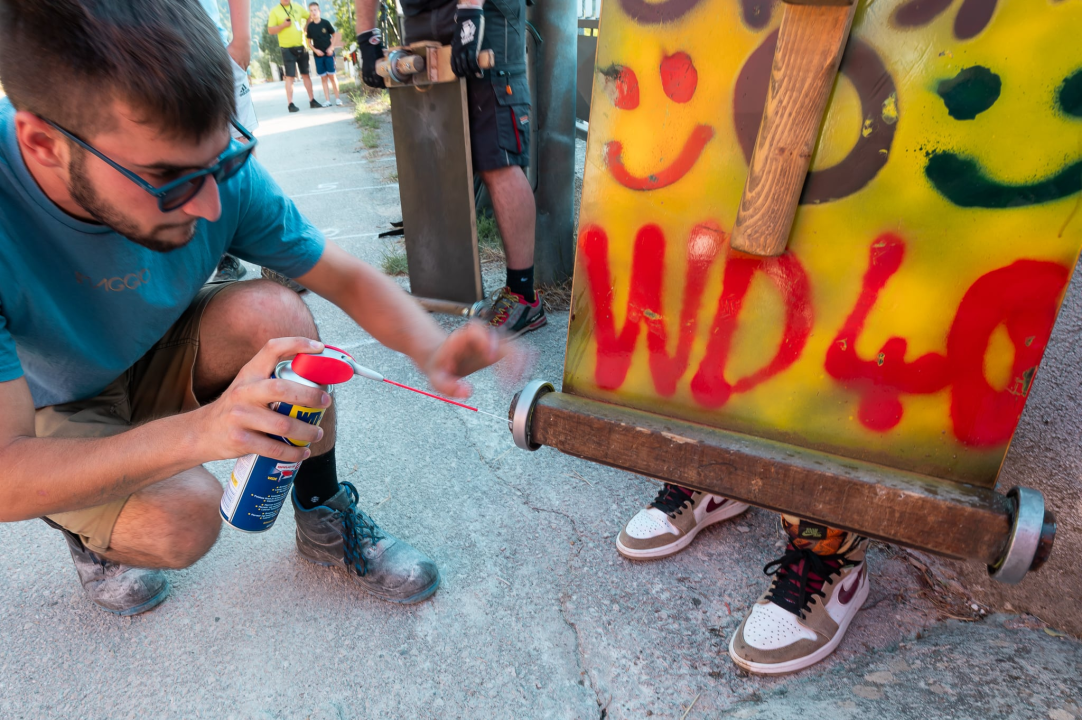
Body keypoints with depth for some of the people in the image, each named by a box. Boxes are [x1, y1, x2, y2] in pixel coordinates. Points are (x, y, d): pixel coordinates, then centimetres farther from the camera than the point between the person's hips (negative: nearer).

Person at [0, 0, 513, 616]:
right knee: (184, 519, -30)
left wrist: (431, 348, -37)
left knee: (273, 314, -27)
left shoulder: (220, 172, -25)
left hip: (155, 362, 3)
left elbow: (348, 278, -17)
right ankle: (90, 530, 9)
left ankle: (325, 519, -5)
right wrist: (198, 431, -51)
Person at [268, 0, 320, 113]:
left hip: (301, 47, 4)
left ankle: (312, 101, 18)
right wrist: (283, 25, -20)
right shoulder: (275, 11, -4)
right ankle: (290, 104, -7)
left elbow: (309, 17, 21)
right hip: (288, 48, -4)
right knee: (290, 76, -7)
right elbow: (270, 30, -7)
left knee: (306, 74, 11)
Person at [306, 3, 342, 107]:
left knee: (332, 75, -1)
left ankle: (337, 98, 7)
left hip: (328, 53, -2)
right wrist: (315, 50, -8)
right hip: (318, 55, 2)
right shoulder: (310, 26, 1)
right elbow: (309, 41, 7)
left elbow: (334, 35, 5)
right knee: (323, 78, 3)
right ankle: (327, 100, 3)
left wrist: (331, 47, -5)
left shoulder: (325, 23, -3)